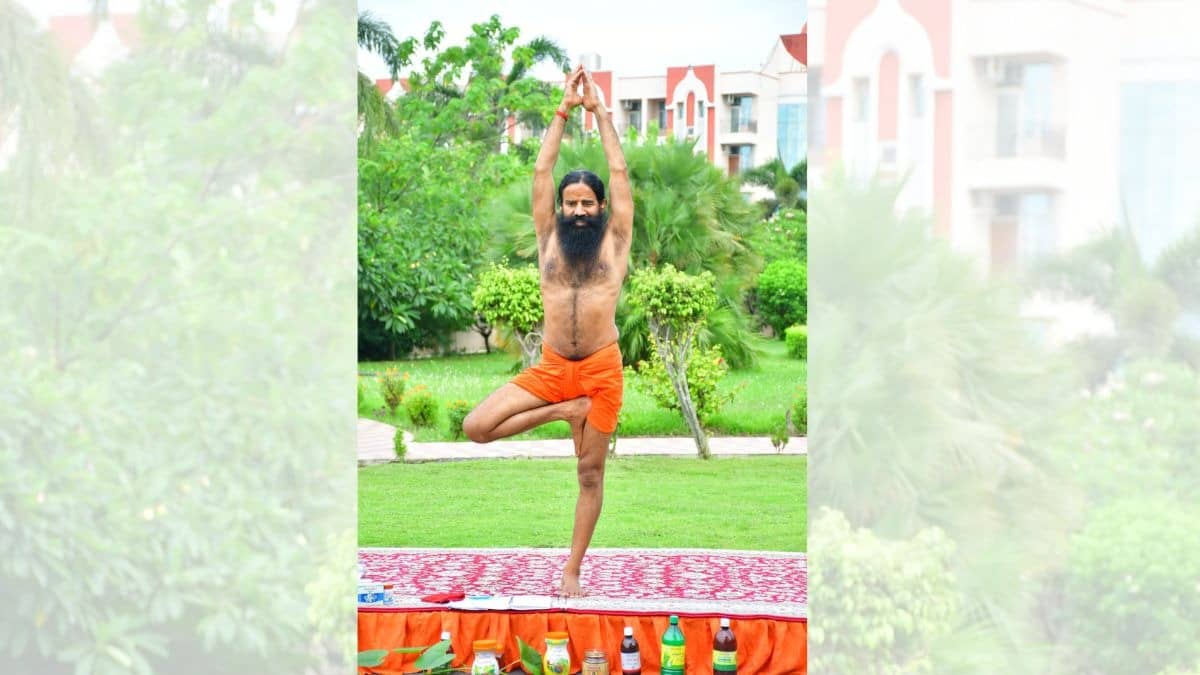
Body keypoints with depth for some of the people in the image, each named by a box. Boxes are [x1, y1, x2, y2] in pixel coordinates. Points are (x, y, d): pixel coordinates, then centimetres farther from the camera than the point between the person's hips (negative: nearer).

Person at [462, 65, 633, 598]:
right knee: (476, 427, -12)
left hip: (602, 369, -2)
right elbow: (541, 172, 9)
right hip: (550, 368, 2)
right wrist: (564, 111, 11)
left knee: (590, 472, 3)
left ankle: (571, 571, 13)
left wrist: (599, 111, 11)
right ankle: (566, 412, 4)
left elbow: (619, 172, 6)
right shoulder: (549, 239, 9)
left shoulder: (613, 240, 6)